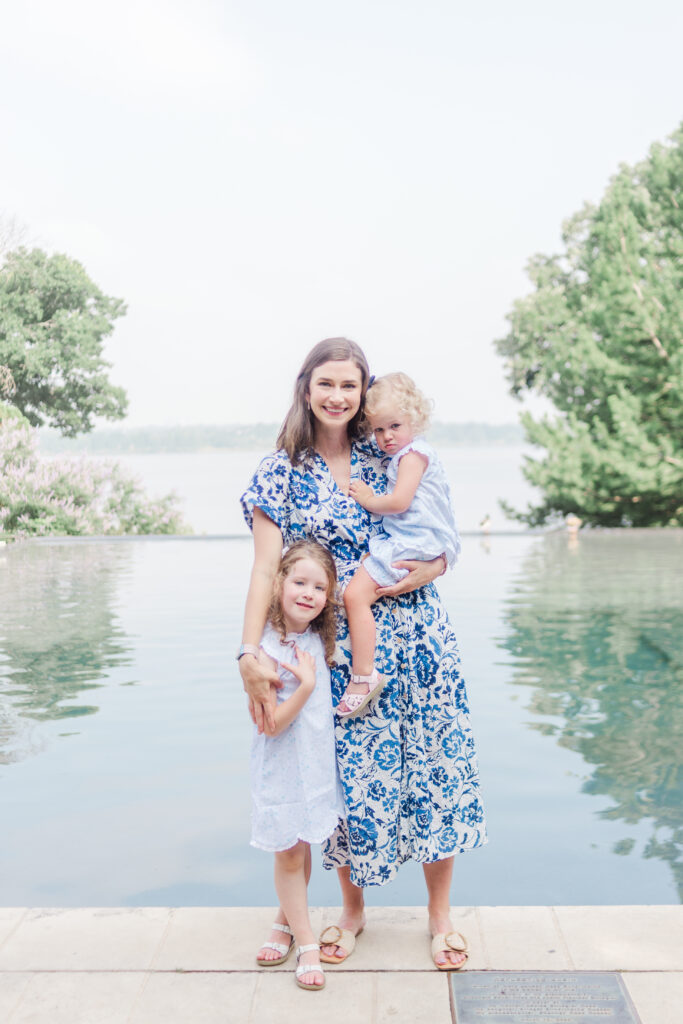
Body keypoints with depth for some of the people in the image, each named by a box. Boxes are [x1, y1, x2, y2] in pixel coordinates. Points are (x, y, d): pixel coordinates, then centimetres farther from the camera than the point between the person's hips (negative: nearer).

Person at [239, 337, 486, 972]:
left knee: (436, 768, 5)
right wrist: (249, 654, -20)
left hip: (418, 634, 2)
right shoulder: (282, 473, -1)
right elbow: (266, 570, -9)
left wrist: (430, 569, -12)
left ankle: (440, 915, 24)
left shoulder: (388, 459, 5)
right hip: (346, 649, -2)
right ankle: (352, 910, 31)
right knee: (354, 777, 5)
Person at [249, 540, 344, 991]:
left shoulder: (319, 639, -1)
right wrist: (306, 685, -29)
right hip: (282, 765, -6)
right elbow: (270, 724, -20)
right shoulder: (266, 650, -20)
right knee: (289, 853, 7)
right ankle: (305, 942, 21)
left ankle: (287, 922, 37)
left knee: (303, 846, 17)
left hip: (317, 763, 6)